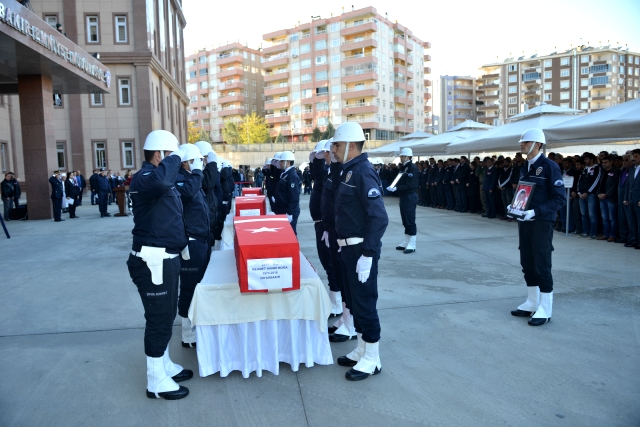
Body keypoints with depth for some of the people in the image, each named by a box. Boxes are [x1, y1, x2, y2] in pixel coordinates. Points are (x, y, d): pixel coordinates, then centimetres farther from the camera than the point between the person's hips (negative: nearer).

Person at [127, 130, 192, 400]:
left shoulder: (161, 177, 16)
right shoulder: (144, 177, -17)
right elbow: (160, 181, -42)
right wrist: (175, 158, -25)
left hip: (166, 258, 10)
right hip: (153, 262, -10)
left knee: (166, 316, 20)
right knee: (159, 318, -1)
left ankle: (164, 366, 36)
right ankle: (156, 382, 13)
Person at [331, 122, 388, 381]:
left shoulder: (363, 173, -18)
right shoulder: (348, 172, 11)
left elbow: (379, 218, -24)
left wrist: (367, 254, -25)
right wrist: (343, 243, 17)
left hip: (361, 250, -10)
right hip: (349, 248, 10)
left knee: (364, 302, 1)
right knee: (353, 300, 17)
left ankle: (372, 360, 15)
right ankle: (362, 350, 32)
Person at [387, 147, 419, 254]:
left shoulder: (412, 168, -14)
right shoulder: (404, 167, 12)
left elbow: (410, 185, -21)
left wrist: (396, 188, -25)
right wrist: (393, 186, 2)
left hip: (409, 198, -9)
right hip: (404, 197, 9)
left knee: (410, 221, -3)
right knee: (405, 221, 14)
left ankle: (412, 245, 3)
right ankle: (406, 243, 23)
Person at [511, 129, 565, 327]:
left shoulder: (549, 166, -11)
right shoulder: (524, 167, 11)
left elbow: (560, 198, -14)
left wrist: (535, 211, -24)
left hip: (541, 223, -7)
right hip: (524, 222, 7)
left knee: (542, 266, -1)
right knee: (527, 265, 12)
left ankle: (545, 309, 10)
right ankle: (532, 303, 25)